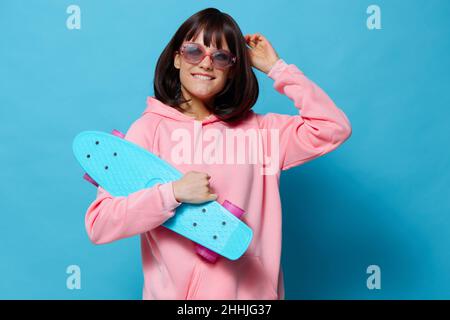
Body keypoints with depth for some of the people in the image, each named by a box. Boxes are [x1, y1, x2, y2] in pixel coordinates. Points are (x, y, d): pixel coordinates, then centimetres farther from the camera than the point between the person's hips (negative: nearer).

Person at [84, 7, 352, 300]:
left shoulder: (258, 130, 1)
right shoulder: (150, 128, -9)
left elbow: (334, 128, -7)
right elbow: (98, 224, -13)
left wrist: (276, 68, -4)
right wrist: (173, 193, -25)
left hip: (253, 290, 3)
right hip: (174, 292, -3)